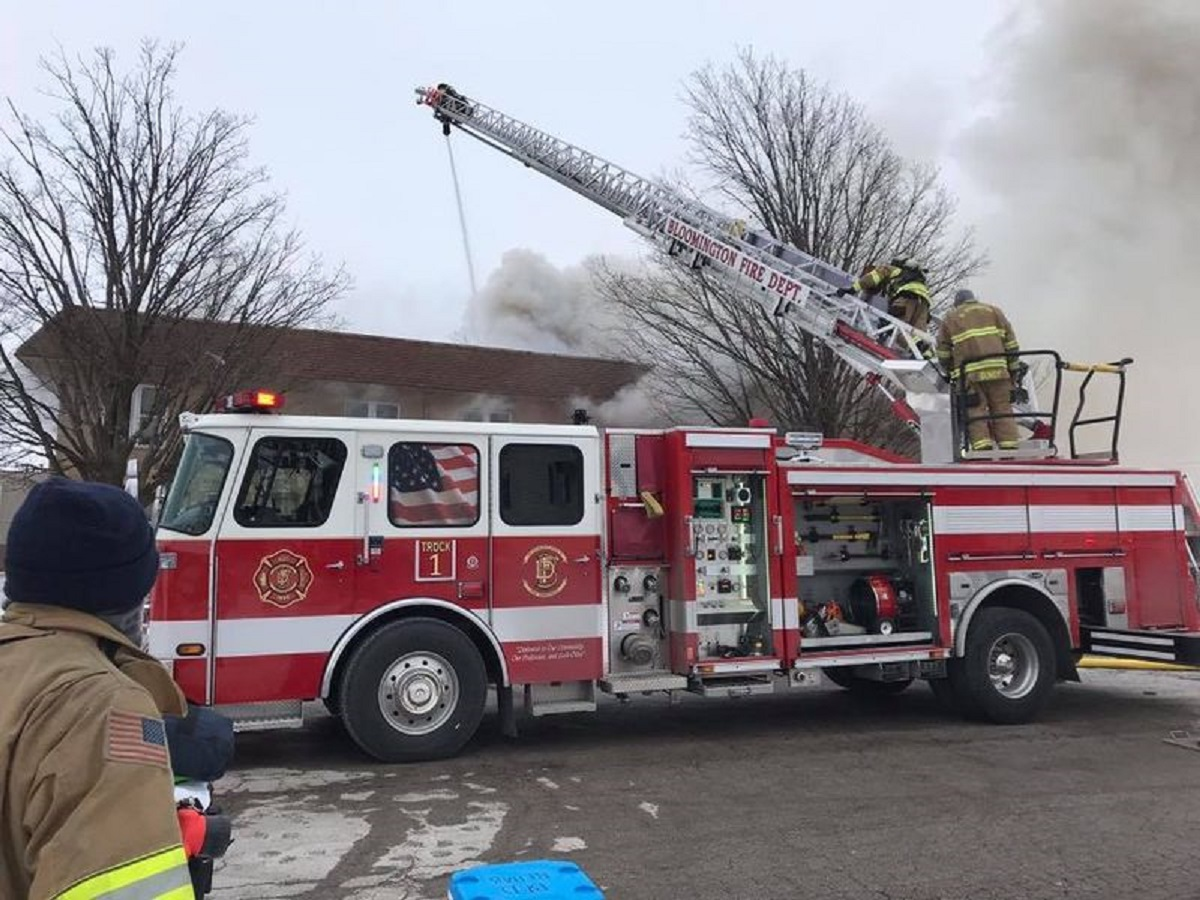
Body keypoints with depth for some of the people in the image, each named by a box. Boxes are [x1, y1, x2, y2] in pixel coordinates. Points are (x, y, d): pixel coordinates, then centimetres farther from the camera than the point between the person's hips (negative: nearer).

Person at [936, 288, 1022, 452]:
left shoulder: (950, 318, 17)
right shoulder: (993, 311, 21)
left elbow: (943, 353, 15)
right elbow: (1010, 342, 14)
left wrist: (951, 371, 28)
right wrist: (1013, 370, 17)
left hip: (968, 373, -2)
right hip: (997, 369, 2)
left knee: (975, 413, -4)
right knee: (1003, 409, 6)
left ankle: (983, 450, -16)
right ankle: (1010, 448, 1)